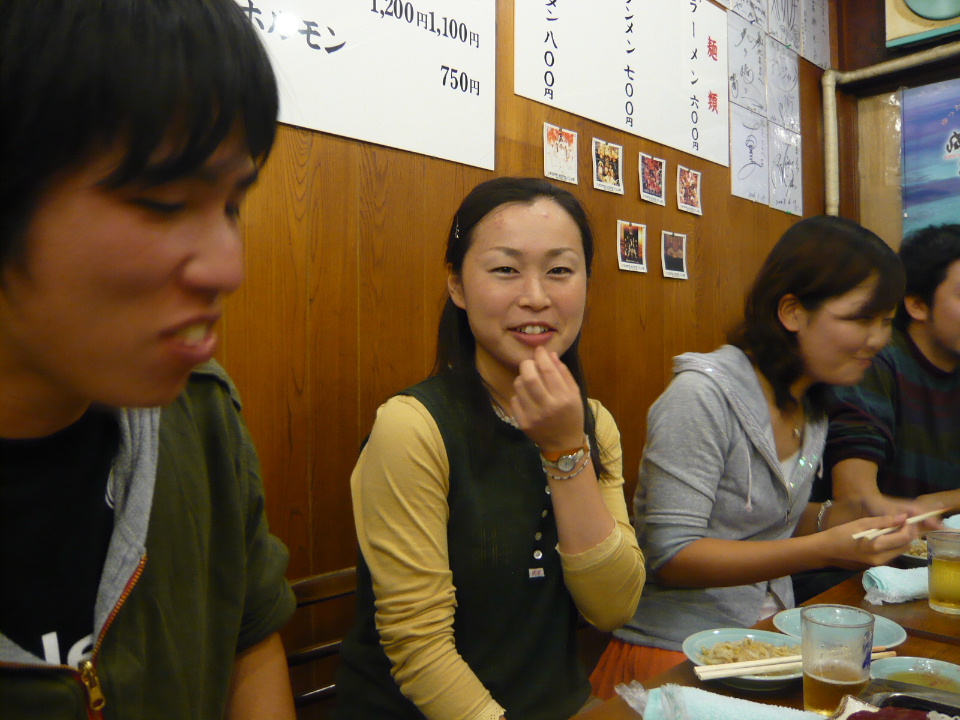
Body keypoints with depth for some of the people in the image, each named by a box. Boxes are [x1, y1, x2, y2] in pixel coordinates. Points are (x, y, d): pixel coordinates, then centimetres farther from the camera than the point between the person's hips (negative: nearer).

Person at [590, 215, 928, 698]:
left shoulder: (811, 405, 7)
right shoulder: (703, 394, -19)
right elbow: (669, 556, -22)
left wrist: (840, 517, -3)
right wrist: (825, 549, -27)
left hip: (767, 636, 8)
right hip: (677, 653, -7)